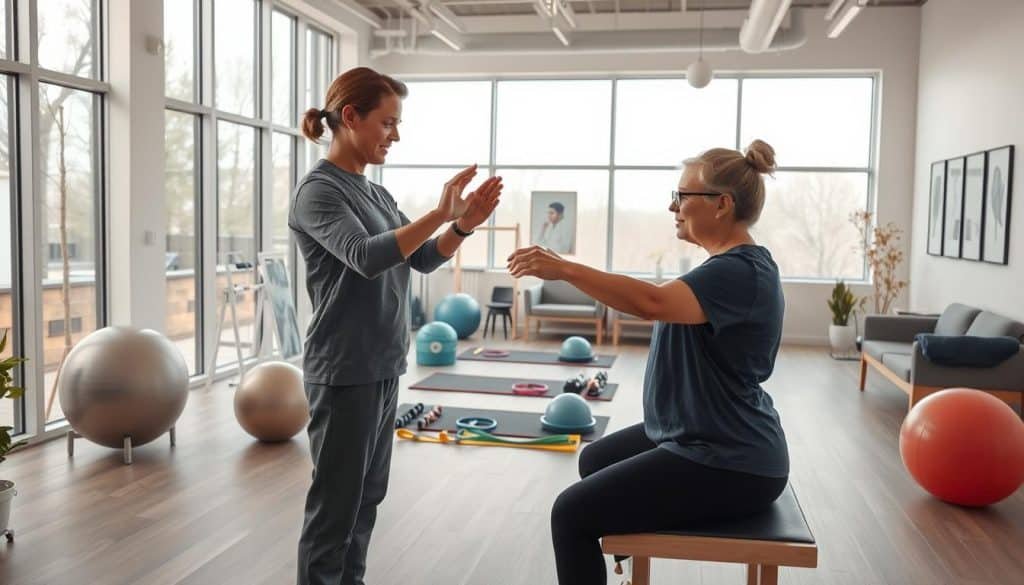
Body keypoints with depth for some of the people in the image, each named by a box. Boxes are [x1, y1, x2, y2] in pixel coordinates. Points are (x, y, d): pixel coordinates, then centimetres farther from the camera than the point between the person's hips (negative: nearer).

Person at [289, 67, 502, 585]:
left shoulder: (375, 194, 13)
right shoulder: (318, 191, -12)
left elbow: (422, 259, 9)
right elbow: (366, 257, -26)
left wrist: (462, 225, -7)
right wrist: (438, 214, -32)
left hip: (381, 367, 8)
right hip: (344, 372, -8)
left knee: (367, 496, 16)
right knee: (335, 502, 1)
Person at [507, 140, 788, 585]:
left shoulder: (740, 271, -22)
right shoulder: (732, 264, 11)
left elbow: (653, 302, -39)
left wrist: (565, 269, -38)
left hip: (728, 466, -11)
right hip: (706, 440, 11)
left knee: (571, 514, -13)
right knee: (596, 460, 27)